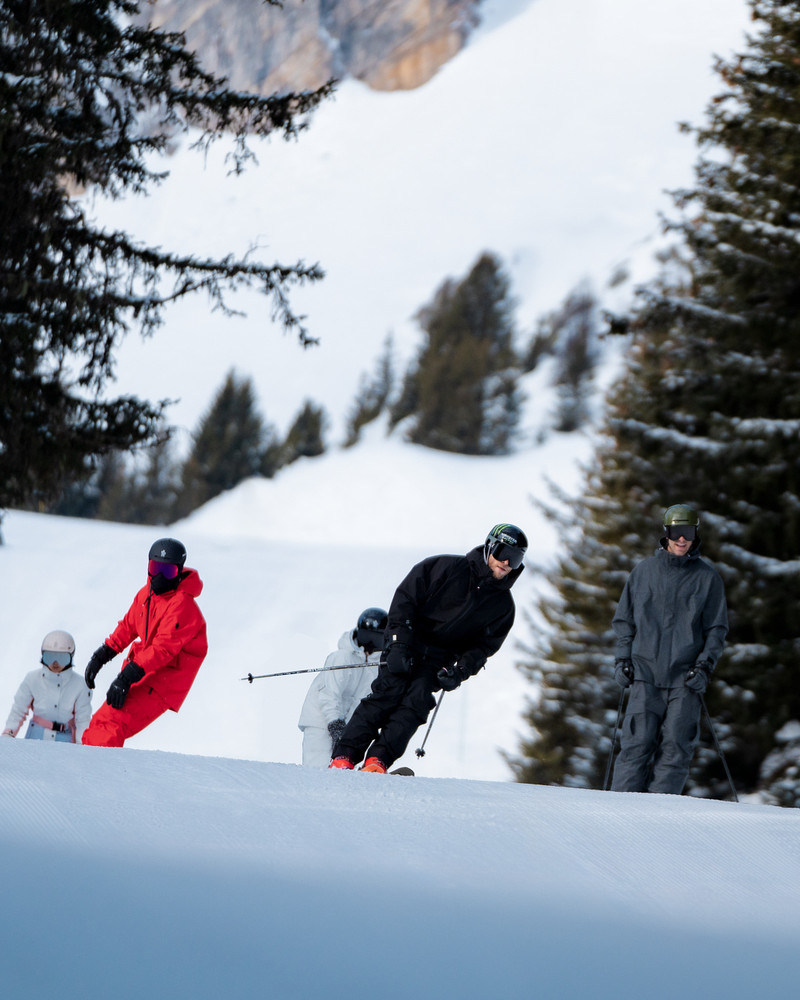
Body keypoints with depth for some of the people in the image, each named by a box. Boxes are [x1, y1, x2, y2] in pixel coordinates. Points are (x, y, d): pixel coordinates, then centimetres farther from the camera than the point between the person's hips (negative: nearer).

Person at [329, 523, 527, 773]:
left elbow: (484, 646, 8)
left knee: (416, 700, -21)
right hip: (405, 642, -3)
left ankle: (378, 759, -28)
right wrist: (399, 644, -15)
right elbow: (406, 597, -6)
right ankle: (344, 756, -21)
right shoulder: (447, 568, -6)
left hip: (439, 660, 3)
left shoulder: (502, 605, 7)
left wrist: (460, 671, -11)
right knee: (389, 692, -20)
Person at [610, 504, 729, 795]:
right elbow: (624, 620, 17)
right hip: (646, 673, 0)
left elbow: (717, 628, 9)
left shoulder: (707, 577, 7)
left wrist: (705, 665, -5)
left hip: (686, 676, 0)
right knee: (637, 744, -8)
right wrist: (622, 659, 6)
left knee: (675, 748, -6)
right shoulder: (644, 571, 10)